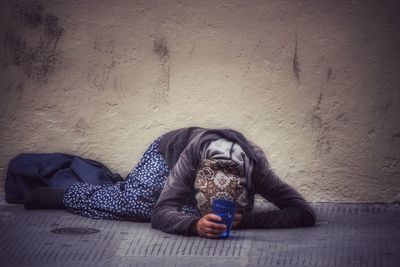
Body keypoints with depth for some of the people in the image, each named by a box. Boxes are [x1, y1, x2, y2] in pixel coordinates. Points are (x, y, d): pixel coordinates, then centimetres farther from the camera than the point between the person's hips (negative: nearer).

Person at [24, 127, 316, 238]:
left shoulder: (256, 167, -42)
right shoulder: (192, 157, -46)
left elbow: (305, 213, -42)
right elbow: (161, 214, -47)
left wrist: (245, 219, -50)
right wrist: (195, 225, -67)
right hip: (169, 149, -4)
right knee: (133, 200, -27)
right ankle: (61, 196, -4)